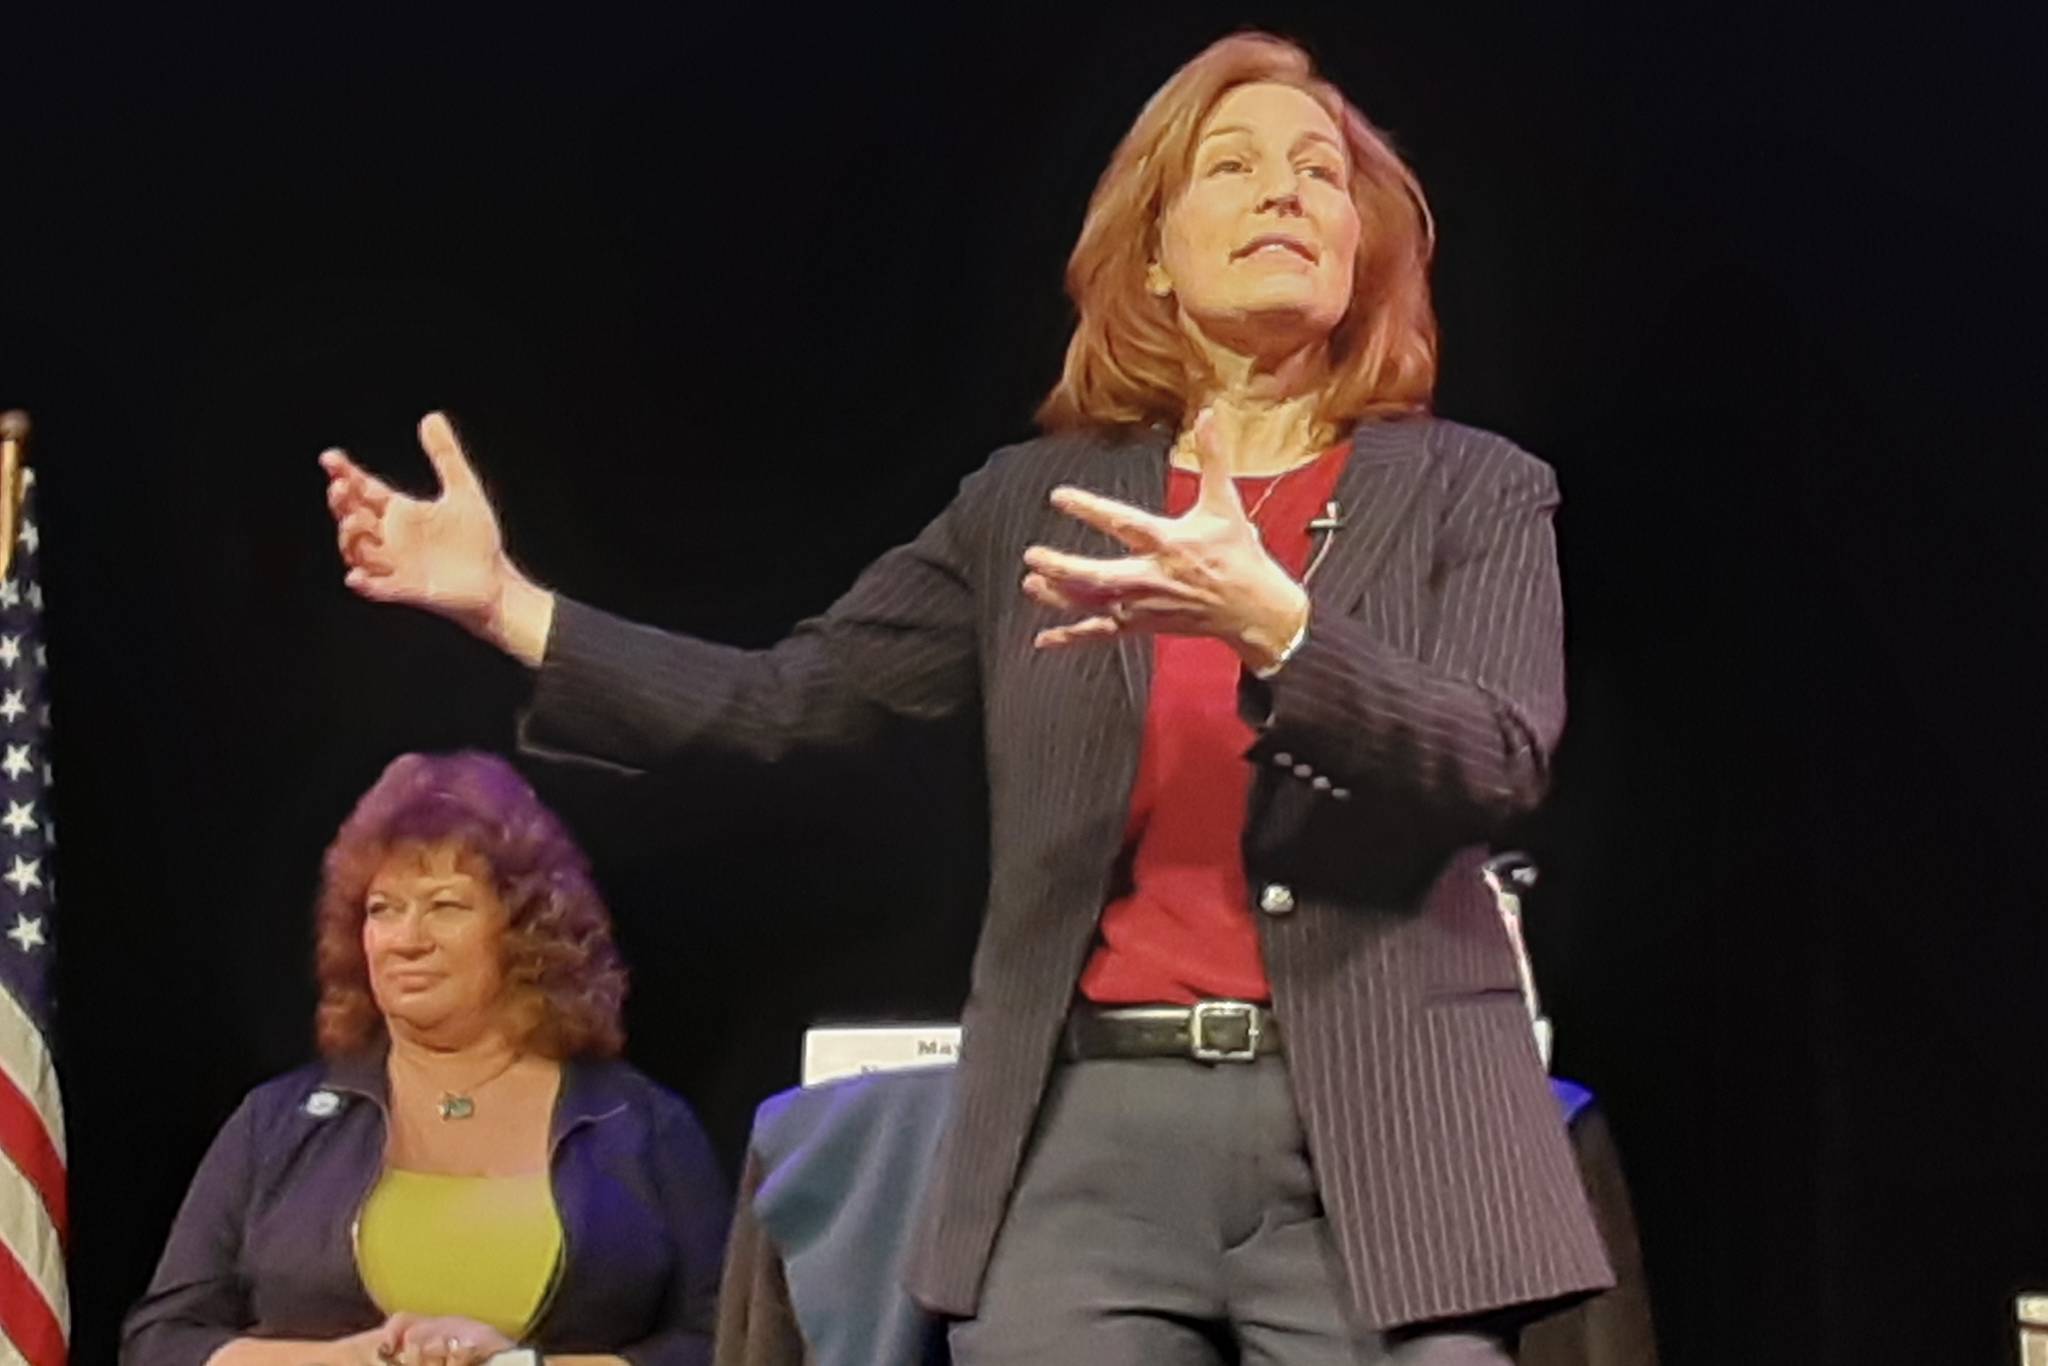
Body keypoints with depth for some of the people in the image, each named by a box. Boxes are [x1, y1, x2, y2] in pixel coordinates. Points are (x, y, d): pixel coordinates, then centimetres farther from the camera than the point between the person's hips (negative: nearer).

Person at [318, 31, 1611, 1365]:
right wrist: (508, 603, 1)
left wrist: (1268, 623, -25)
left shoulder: (1476, 488, 6)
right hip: (1090, 1133, 2)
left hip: (1381, 1146, -1)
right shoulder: (1033, 502, 13)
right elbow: (788, 702, 10)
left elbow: (1499, 760, -10)